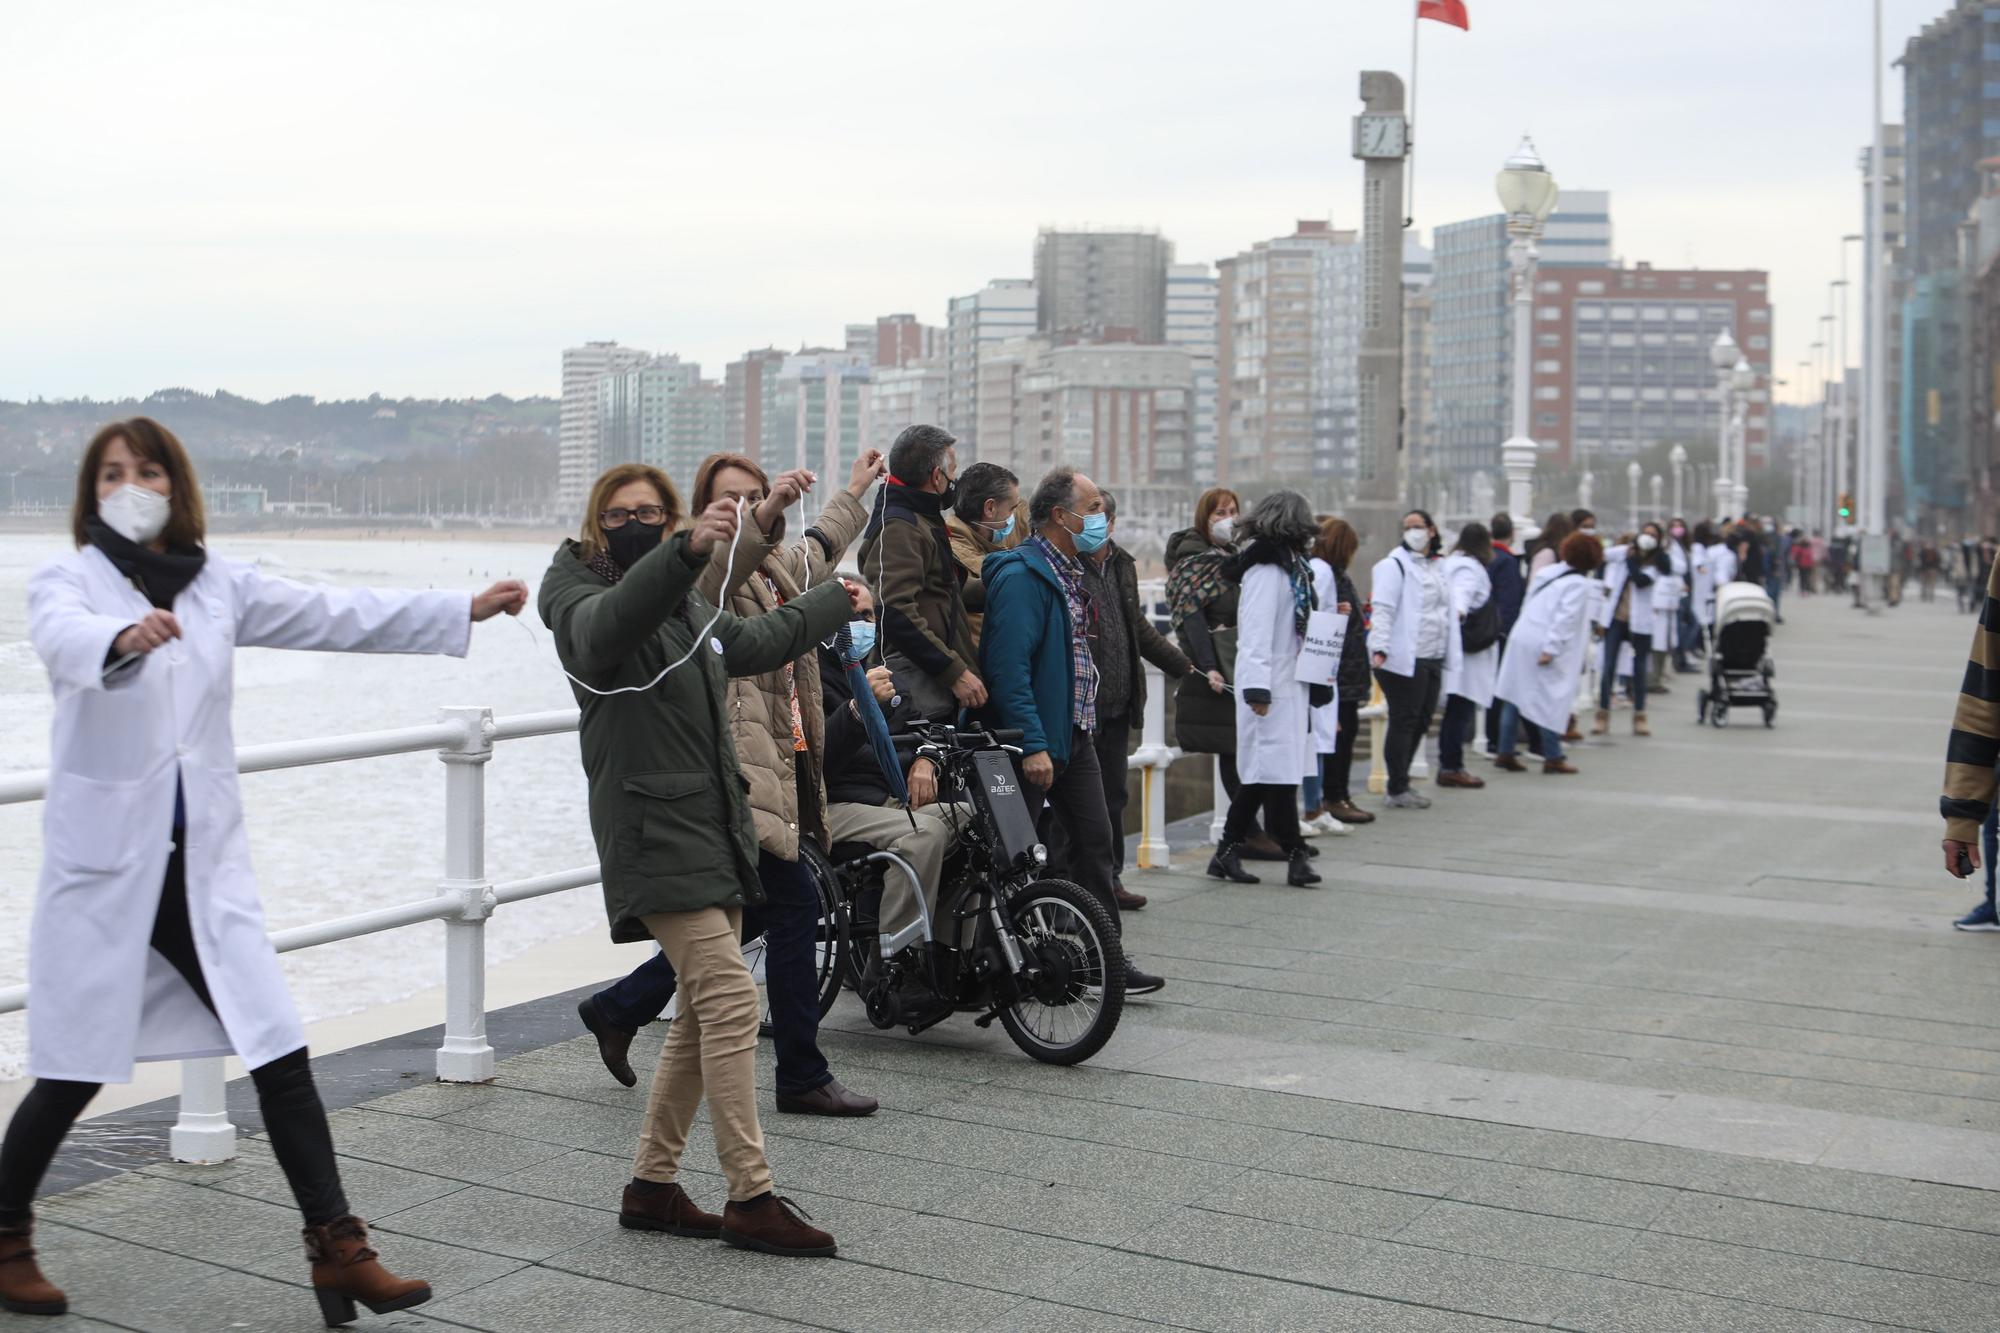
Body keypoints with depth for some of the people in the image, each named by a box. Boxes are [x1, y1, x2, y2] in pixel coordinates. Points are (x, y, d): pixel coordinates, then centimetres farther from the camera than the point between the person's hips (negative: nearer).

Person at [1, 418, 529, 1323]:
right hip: (104, 864, -3)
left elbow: (334, 616, 9)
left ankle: (338, 1250, 3)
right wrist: (125, 636, -51)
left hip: (203, 863, 4)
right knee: (76, 1072, 5)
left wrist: (464, 611, 6)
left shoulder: (219, 585, 8)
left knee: (281, 1054, -2)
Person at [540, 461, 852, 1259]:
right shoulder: (582, 601, -5)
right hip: (654, 838, -9)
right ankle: (750, 1200, -12)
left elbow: (760, 640, 37)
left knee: (703, 1015, 10)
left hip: (715, 830, 9)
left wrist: (838, 597, 49)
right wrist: (688, 552, -47)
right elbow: (609, 624, -31)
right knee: (731, 999, -16)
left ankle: (652, 1186, 20)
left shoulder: (690, 611, 19)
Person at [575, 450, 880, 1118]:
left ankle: (617, 1010, 30)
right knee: (795, 902, -8)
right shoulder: (704, 570, -8)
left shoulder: (776, 569, 18)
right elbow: (715, 571, -33)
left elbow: (816, 548, 40)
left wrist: (854, 491, 52)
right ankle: (802, 1076, 3)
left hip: (779, 768, 10)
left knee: (750, 911, 14)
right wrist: (766, 514, -49)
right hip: (736, 773, -10)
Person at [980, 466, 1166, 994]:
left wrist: (1085, 725, 19)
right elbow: (1009, 667, -23)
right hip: (1036, 738, -9)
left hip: (1075, 732, 9)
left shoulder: (1071, 571, 14)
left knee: (1093, 842, 8)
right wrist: (1032, 744, -27)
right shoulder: (1022, 574, -17)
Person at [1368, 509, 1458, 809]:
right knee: (1404, 722, -4)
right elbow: (1383, 610, -15)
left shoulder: (1437, 567, 18)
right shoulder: (1395, 565, -6)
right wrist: (1380, 647, -26)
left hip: (1432, 658, 8)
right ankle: (1398, 790, 1)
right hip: (1404, 658, -8)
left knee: (1421, 722, 10)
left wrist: (1449, 655, 22)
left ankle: (1400, 783, 19)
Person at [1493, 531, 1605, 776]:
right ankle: (1553, 758, 4)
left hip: (1521, 638, 7)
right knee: (1551, 701, 0)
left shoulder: (1547, 572, 15)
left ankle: (1505, 754, 12)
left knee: (1514, 696, 9)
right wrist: (1550, 649, -21)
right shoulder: (1579, 584, -8)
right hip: (1543, 645, -7)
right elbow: (1565, 618, -18)